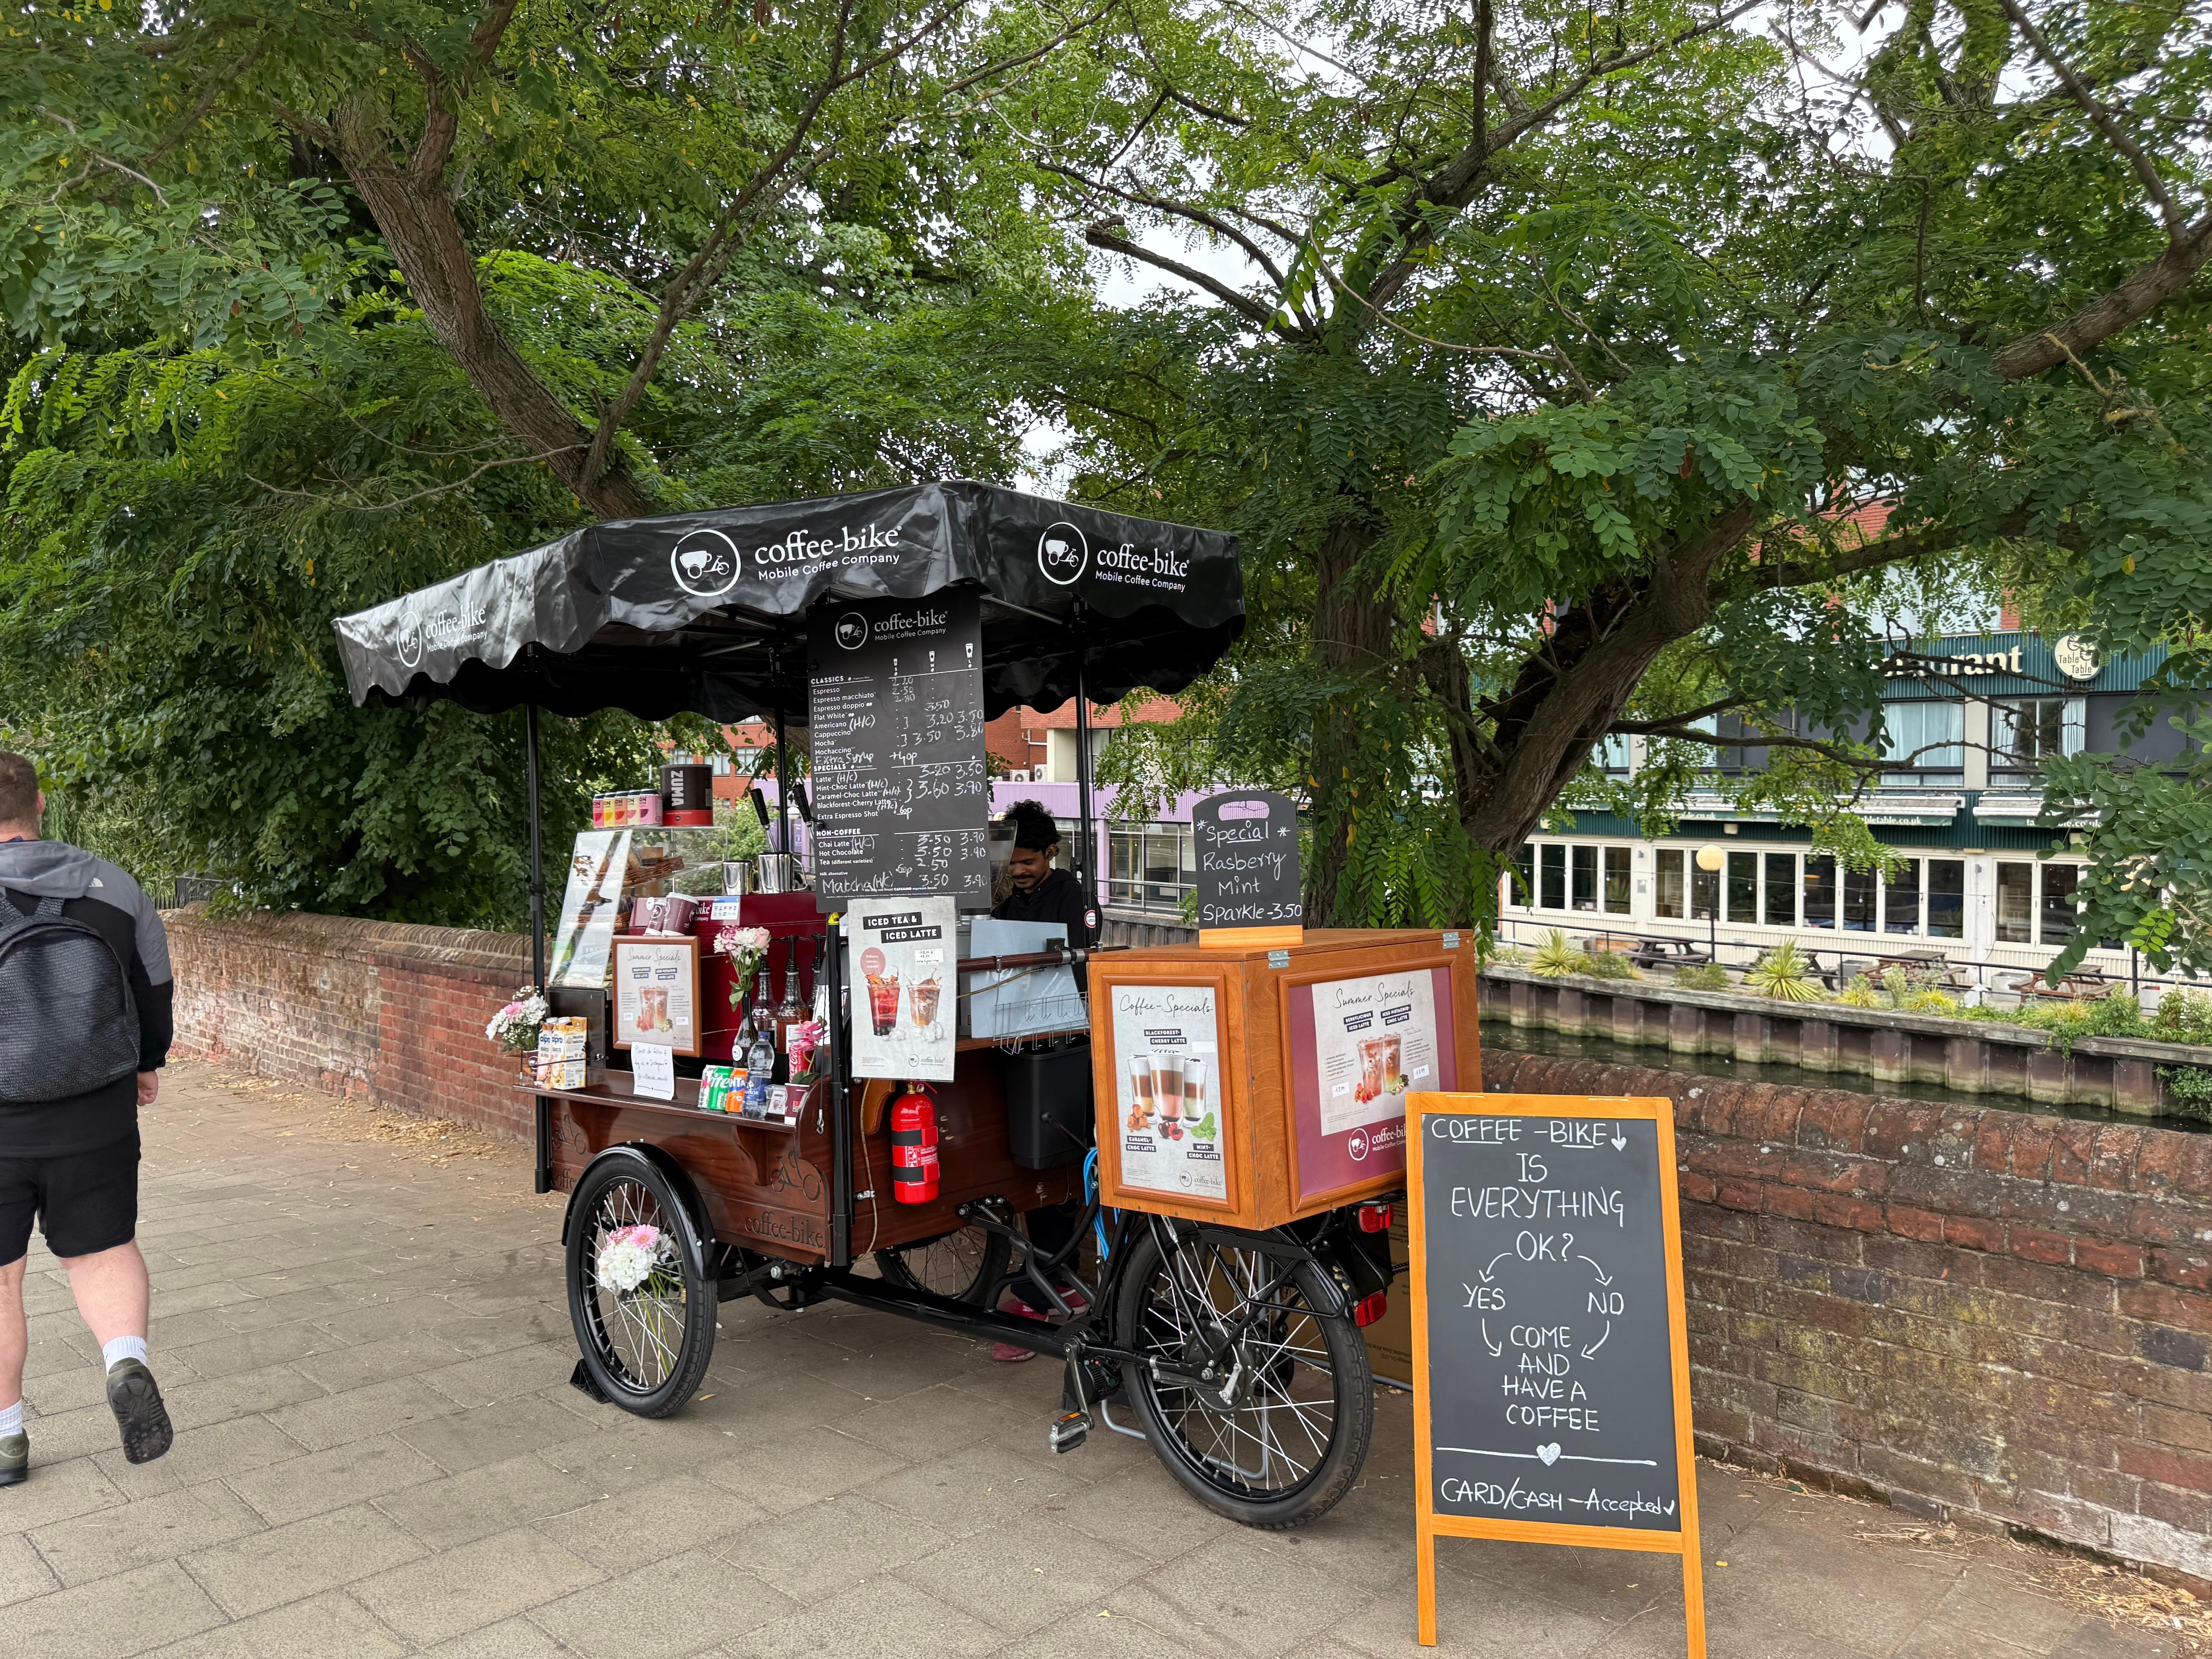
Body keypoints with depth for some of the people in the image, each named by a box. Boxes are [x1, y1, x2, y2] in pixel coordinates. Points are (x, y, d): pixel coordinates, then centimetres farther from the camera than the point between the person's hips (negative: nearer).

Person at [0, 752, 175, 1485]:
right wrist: (149, 1062, 22)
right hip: (95, 1120, 2)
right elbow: (154, 988, 6)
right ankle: (127, 1363, -9)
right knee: (104, 1253, 17)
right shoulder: (110, 887, -5)